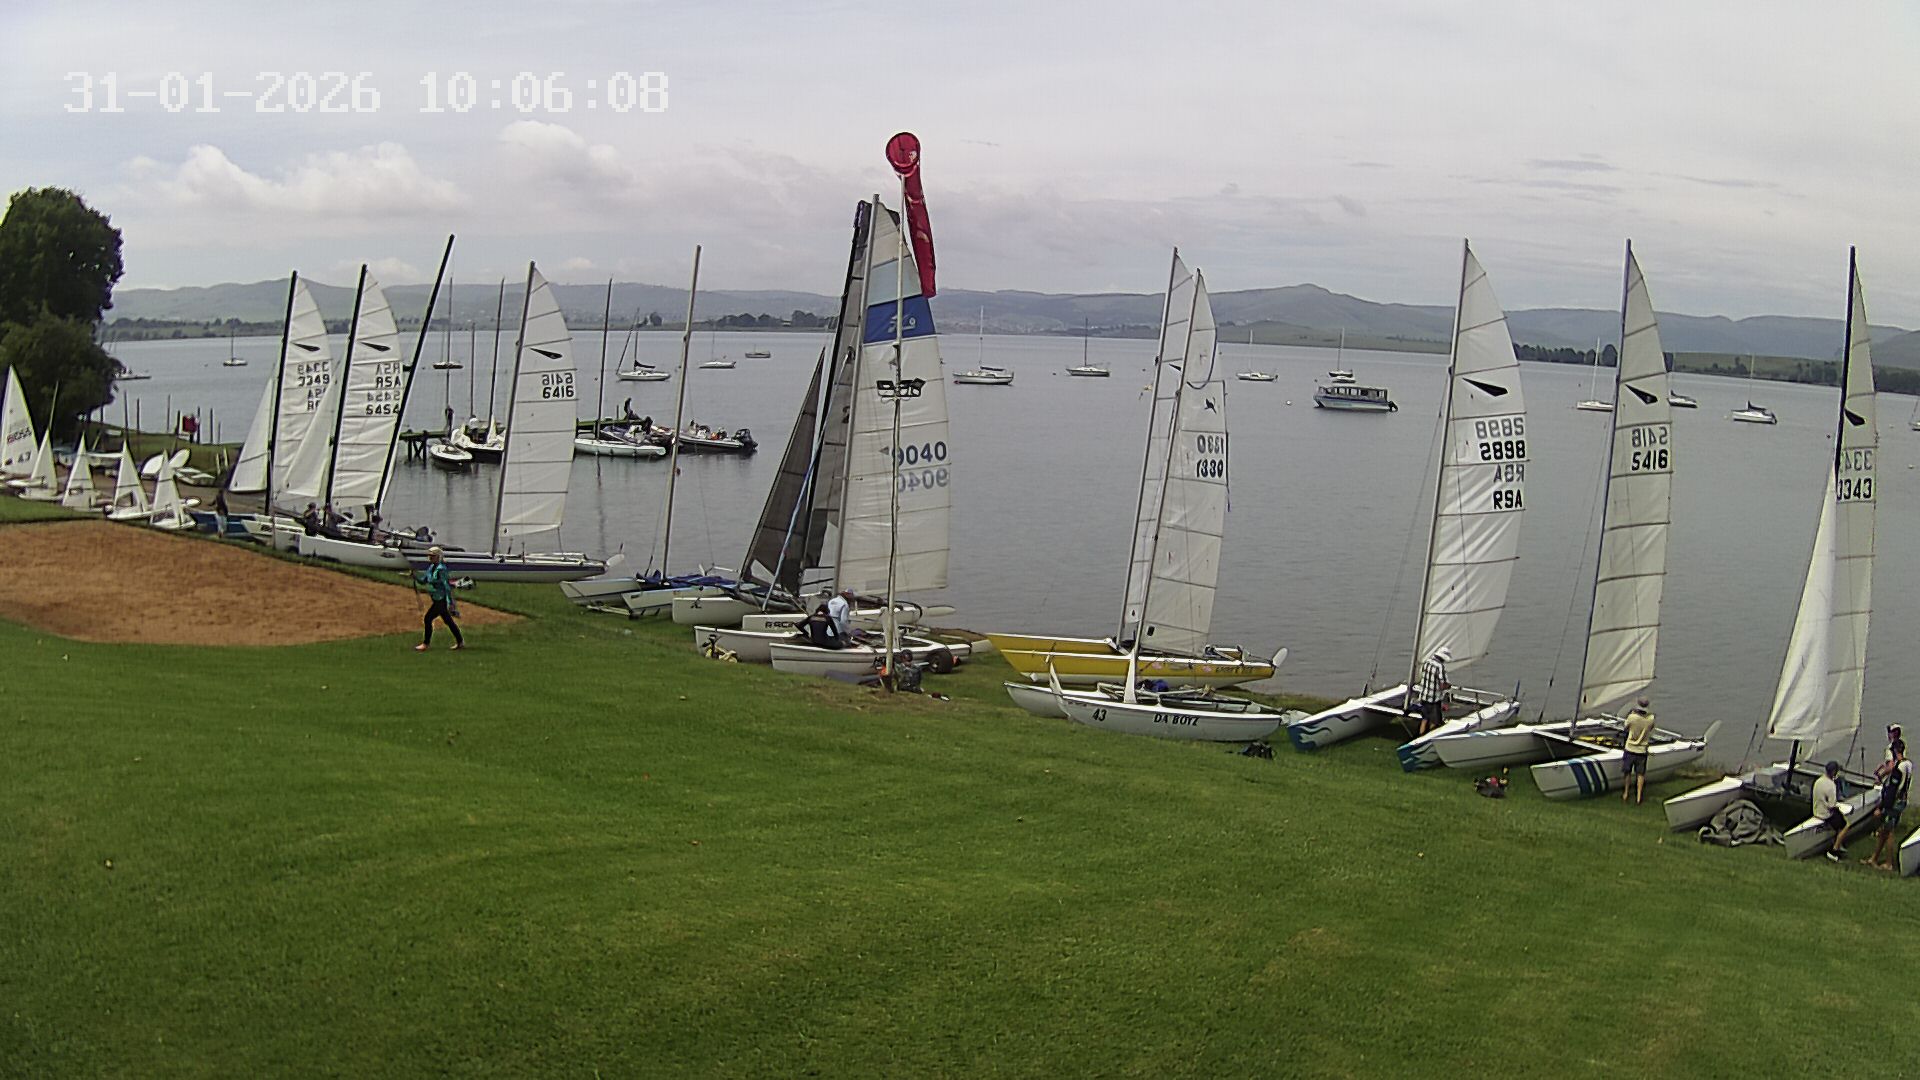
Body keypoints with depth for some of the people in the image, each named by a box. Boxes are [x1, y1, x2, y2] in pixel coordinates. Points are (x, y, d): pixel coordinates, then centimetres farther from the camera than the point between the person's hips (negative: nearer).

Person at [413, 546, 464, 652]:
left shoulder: (441, 569, -19)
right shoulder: (431, 567, 10)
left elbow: (447, 586, -22)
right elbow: (424, 581, 15)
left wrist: (450, 603, -25)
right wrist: (415, 575, -3)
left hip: (441, 600, -10)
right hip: (438, 600, 10)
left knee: (428, 619, -8)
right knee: (448, 621, 15)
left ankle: (426, 644, 2)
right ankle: (460, 642, 23)